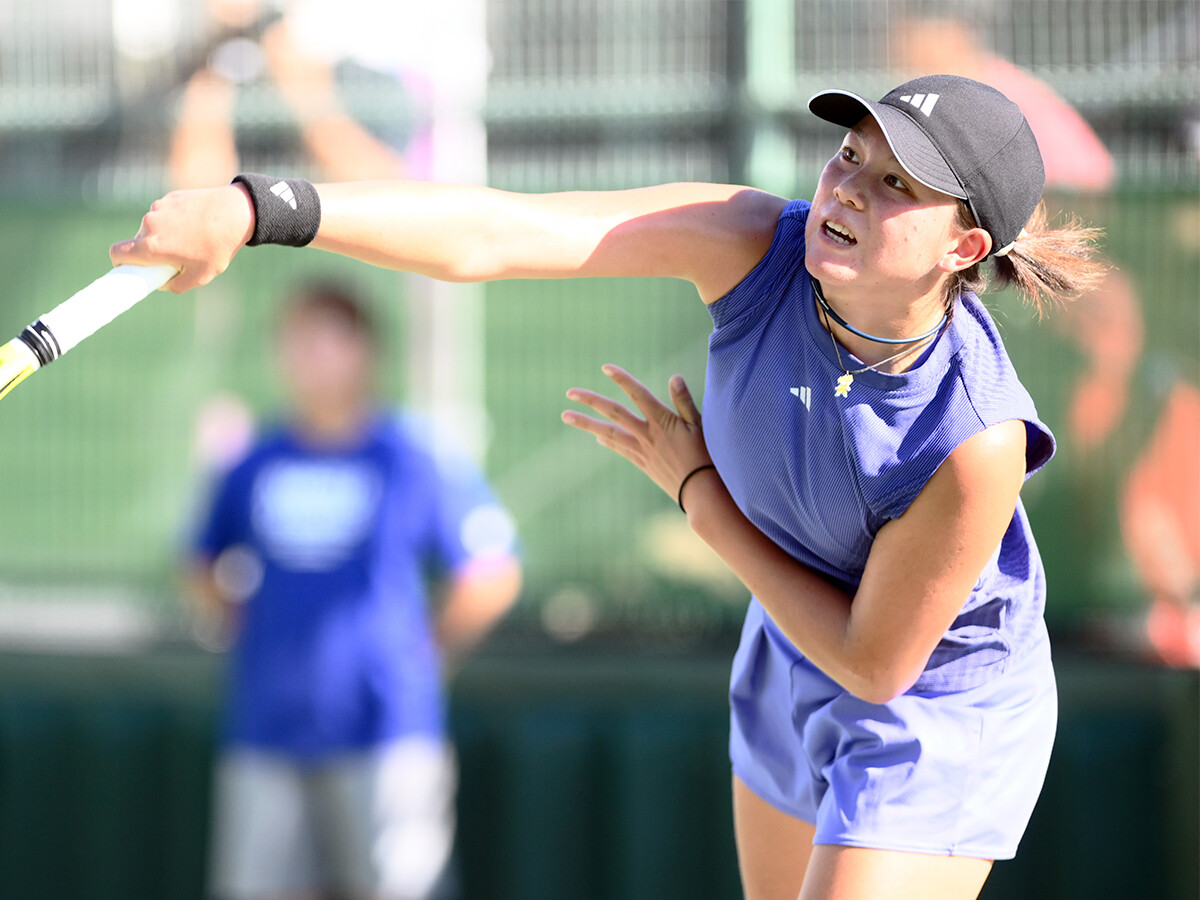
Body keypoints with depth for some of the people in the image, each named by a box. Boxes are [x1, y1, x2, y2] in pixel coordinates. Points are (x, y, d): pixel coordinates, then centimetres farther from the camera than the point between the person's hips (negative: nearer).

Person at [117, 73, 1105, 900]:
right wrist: (260, 208, -47)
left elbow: (873, 664, -23)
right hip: (789, 657, 6)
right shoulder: (756, 247, -25)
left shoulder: (977, 443, -36)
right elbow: (493, 233, -35)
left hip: (932, 709, -6)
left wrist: (696, 487, -19)